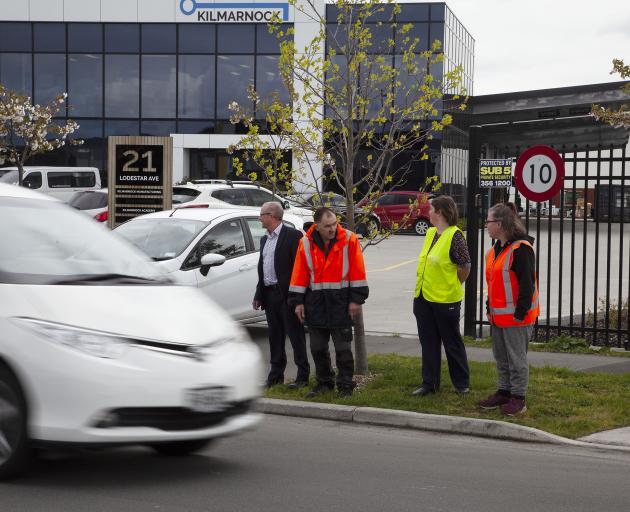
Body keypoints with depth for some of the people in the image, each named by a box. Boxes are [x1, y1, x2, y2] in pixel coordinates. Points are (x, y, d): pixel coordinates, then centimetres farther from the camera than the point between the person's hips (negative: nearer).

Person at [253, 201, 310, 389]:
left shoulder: (292, 236, -8)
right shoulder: (265, 240, 18)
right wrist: (258, 295, 15)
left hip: (287, 294, -8)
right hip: (270, 294, 8)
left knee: (295, 335, -3)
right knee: (275, 336, 12)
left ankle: (303, 377, 2)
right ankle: (276, 375, 20)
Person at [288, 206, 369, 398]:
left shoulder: (349, 240, -6)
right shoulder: (306, 243, 0)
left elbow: (357, 272, -5)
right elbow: (299, 274, 5)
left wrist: (356, 299, -7)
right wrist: (298, 301, 3)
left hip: (340, 302, -3)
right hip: (315, 302, 3)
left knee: (343, 348, 1)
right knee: (317, 347, 10)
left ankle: (345, 385, 10)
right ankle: (324, 382, 25)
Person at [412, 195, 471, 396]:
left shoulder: (454, 235, -15)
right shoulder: (430, 233, 9)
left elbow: (465, 266, -15)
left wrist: (452, 286, -3)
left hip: (445, 299, -8)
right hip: (423, 297, 8)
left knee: (452, 343, 5)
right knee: (428, 343, 12)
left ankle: (462, 384, 18)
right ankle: (429, 383, 21)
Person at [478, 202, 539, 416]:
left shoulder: (521, 249, -17)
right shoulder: (496, 249, 13)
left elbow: (527, 284, -19)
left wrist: (520, 313, -19)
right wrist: (490, 308, 16)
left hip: (516, 317, -9)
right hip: (498, 316, 9)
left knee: (516, 358, 0)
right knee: (501, 358, 16)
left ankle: (518, 398, 8)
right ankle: (503, 392, 26)